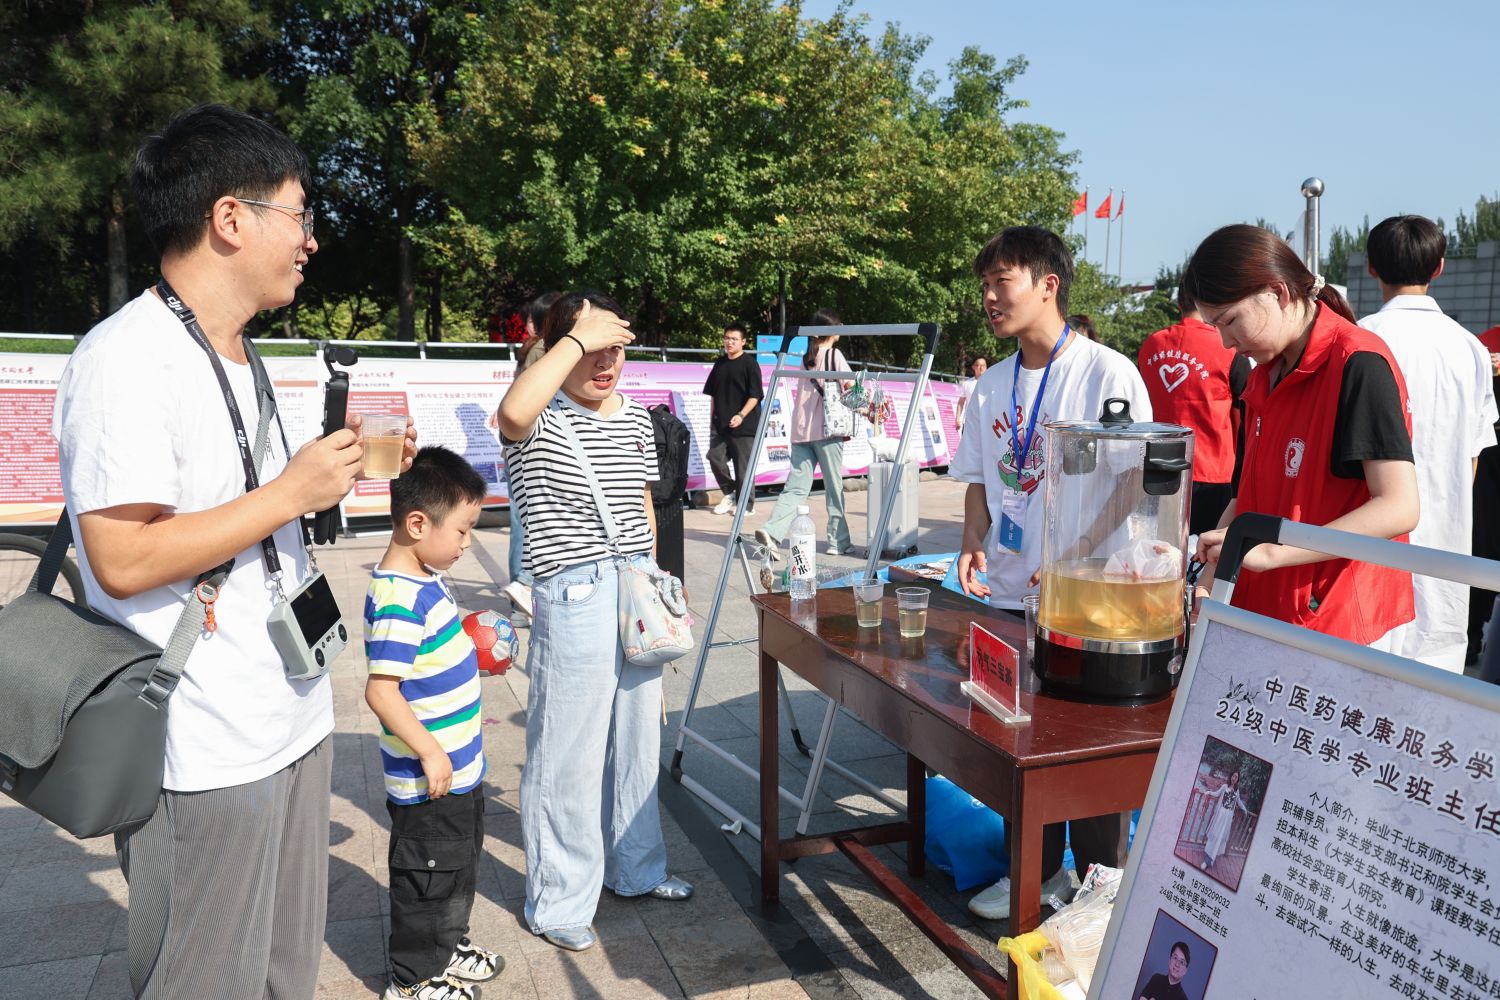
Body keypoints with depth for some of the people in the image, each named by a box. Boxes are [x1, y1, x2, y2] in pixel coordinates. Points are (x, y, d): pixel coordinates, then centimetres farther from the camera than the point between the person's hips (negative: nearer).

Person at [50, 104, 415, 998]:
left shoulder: (238, 355, 13)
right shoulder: (127, 358, -18)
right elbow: (123, 561, -24)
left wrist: (340, 471, 10)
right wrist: (291, 493, -20)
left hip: (292, 721, 9)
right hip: (206, 756, -9)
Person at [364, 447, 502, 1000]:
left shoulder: (425, 577, 4)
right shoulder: (399, 601, -27)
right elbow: (381, 690, -30)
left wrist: (470, 647, 14)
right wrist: (429, 752, -28)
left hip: (457, 767, 10)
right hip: (429, 778, -10)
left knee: (460, 862, 25)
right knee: (428, 874, 9)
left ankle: (448, 947, 45)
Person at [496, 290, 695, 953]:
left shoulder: (635, 417, 9)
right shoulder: (542, 419, -11)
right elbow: (512, 412, -37)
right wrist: (577, 337, -28)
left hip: (638, 592, 7)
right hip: (573, 599, -7)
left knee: (636, 741, 19)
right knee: (568, 755, 2)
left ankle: (635, 868, 38)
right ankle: (557, 904, 20)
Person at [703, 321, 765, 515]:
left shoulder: (749, 363, -5)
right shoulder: (720, 364, 13)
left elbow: (755, 396, -10)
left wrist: (741, 415, -21)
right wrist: (713, 418, 15)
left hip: (744, 425, -6)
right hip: (720, 423, 6)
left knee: (743, 465, -1)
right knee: (715, 457, -2)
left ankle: (746, 504, 10)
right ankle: (729, 493, 17)